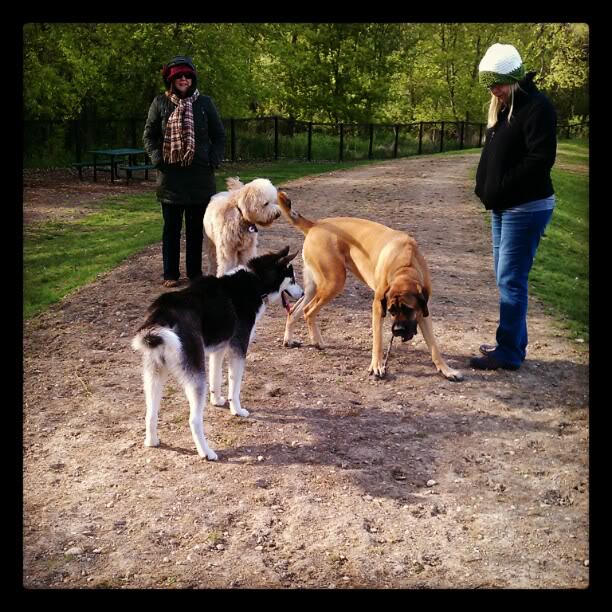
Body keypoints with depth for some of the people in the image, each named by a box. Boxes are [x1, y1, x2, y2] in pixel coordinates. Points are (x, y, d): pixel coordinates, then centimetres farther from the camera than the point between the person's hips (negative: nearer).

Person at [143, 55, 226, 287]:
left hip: (200, 175, 1)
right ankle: (170, 274, 14)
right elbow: (149, 135, 7)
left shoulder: (205, 103, 3)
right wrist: (157, 159, -6)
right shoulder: (160, 103, 2)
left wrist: (214, 161, -3)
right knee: (172, 226, 6)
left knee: (196, 227, 7)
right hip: (170, 175, 0)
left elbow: (219, 135, 8)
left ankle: (195, 272, 18)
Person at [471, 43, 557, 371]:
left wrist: (499, 190, -18)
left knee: (511, 280, -6)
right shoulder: (502, 107, 14)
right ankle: (512, 343, 23)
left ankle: (509, 353, 2)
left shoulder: (537, 107, -14)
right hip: (502, 208, 9)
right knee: (506, 278, 13)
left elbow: (541, 159, -21)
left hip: (526, 208, -9)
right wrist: (485, 189, 5)